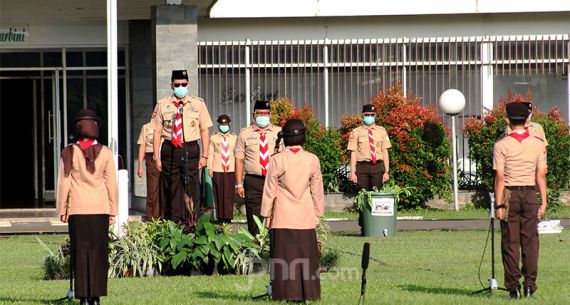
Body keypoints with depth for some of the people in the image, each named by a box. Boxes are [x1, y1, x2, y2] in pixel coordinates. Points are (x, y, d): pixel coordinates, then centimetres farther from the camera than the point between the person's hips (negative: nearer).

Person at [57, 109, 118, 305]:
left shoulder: (69, 153, -4)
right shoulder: (105, 153, -2)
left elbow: (64, 183, -1)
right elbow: (111, 183, 2)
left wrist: (62, 210, 7)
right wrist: (113, 210, 9)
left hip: (77, 208, 0)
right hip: (100, 208, 0)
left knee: (80, 250, 3)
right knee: (98, 250, 5)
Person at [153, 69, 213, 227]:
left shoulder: (198, 104, 4)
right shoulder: (163, 105, 6)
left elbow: (204, 130, 5)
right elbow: (157, 132, 7)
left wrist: (204, 155, 0)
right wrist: (157, 156, 2)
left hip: (191, 150, -1)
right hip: (170, 149, 1)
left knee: (190, 188, -6)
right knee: (171, 189, 4)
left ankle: (191, 224, 0)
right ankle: (174, 224, 11)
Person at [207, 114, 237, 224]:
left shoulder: (234, 138, 10)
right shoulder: (213, 138, 7)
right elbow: (210, 153, 5)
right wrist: (210, 168, -1)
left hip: (231, 170, 1)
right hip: (217, 170, -1)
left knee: (229, 194, -3)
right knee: (219, 194, 0)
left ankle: (228, 217, 1)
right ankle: (220, 218, 6)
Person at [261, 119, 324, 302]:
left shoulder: (277, 160, -9)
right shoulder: (312, 160, -2)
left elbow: (270, 190, -4)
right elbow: (317, 190, 5)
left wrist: (266, 215, 5)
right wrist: (317, 214, 15)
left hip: (283, 217, -2)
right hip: (306, 218, 2)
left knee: (284, 258, 2)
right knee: (306, 257, 9)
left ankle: (286, 294, 2)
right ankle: (308, 294, 13)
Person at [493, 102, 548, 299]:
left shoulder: (502, 145, -5)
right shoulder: (538, 144, 2)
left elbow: (500, 177, -8)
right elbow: (541, 175, 0)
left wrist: (499, 204, -6)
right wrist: (543, 202, 4)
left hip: (510, 194, -2)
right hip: (530, 194, 2)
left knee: (510, 242, 2)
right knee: (530, 241, 6)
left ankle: (513, 286, 1)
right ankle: (530, 284, 1)